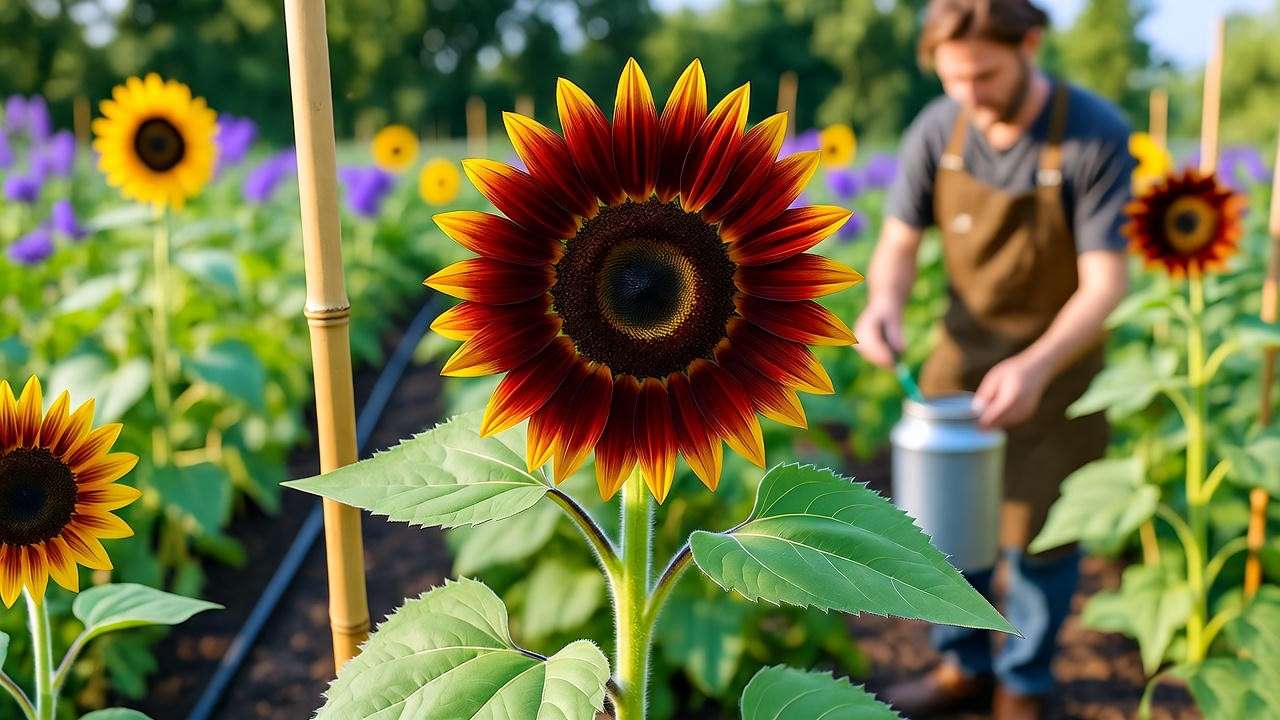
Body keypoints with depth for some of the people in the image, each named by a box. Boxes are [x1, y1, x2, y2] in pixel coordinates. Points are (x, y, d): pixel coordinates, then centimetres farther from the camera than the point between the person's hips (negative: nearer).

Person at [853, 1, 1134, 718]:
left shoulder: (1097, 136, -22)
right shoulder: (937, 130, -13)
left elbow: (1105, 283, -23)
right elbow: (899, 245, -6)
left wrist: (1037, 365, -39)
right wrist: (884, 303, -28)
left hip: (1054, 361, -3)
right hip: (963, 352, 4)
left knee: (1039, 534, 5)